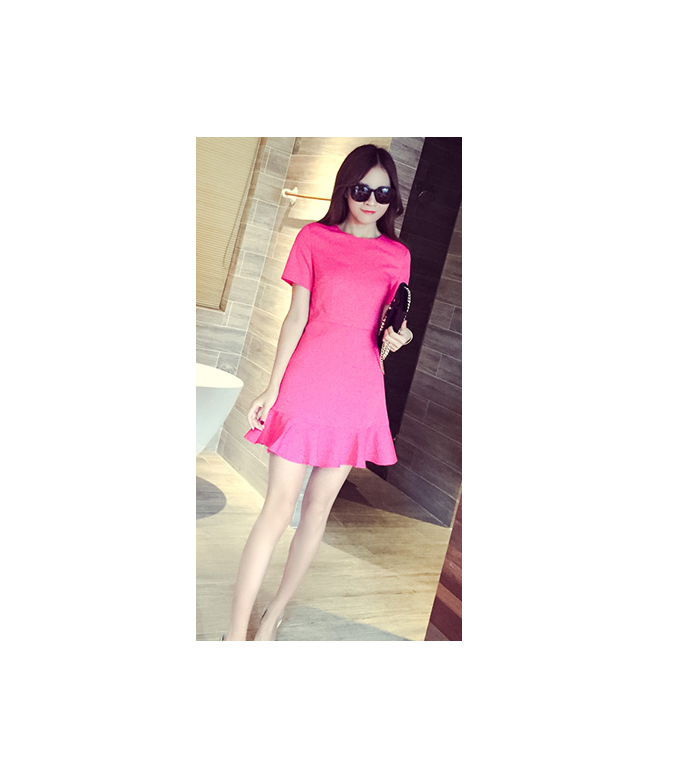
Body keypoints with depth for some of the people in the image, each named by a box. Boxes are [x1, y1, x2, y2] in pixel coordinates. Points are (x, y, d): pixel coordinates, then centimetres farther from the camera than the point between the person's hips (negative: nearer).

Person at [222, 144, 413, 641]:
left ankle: (274, 617, 28)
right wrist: (272, 388, -2)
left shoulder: (397, 255, 8)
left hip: (358, 395, 3)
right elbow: (297, 318, 1)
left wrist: (399, 338, -9)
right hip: (306, 387, -2)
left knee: (319, 508, 10)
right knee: (278, 509, -2)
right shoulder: (315, 239, 2)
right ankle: (236, 634, 11)